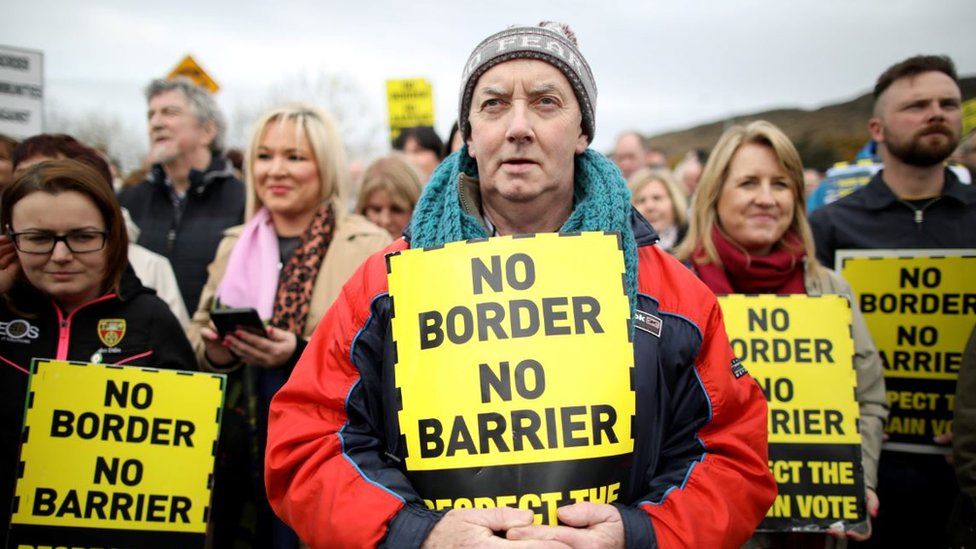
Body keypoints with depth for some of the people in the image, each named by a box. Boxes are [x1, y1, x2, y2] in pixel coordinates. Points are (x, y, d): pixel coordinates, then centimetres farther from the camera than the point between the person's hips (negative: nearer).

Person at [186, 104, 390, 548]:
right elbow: (198, 332, 16)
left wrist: (301, 354, -25)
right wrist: (213, 349, -6)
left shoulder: (370, 248, -7)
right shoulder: (234, 244, 11)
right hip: (238, 446, 5)